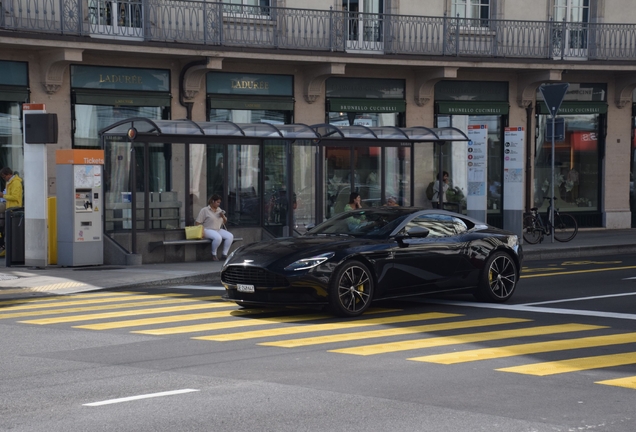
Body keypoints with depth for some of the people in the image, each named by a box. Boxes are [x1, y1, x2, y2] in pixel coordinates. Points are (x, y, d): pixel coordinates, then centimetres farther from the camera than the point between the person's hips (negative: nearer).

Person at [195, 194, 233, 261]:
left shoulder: (219, 210, 16)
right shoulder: (205, 210, -3)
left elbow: (225, 222, 22)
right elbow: (197, 223, -8)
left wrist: (223, 216, 0)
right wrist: (201, 231, -21)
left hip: (219, 230, 7)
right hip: (208, 230, -7)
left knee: (230, 236, -19)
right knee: (218, 237, -37)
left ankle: (224, 254, -13)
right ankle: (214, 254, -18)